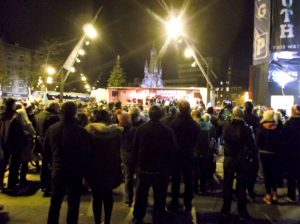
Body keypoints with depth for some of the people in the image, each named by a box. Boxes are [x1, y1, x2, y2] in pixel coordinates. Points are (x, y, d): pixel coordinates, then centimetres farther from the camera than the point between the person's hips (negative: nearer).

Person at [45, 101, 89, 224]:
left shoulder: (51, 129, -6)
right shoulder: (80, 131, -20)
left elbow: (46, 150, 6)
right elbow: (85, 153, -12)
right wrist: (83, 168, 5)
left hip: (57, 169, 4)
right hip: (75, 171, -4)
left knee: (55, 201, 19)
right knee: (73, 203, 10)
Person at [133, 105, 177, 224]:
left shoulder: (140, 129, -8)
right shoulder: (167, 130, -14)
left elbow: (135, 148, -2)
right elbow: (172, 150, -7)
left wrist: (138, 163, 10)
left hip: (143, 167, 2)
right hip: (161, 169, -2)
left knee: (141, 196, 17)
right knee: (159, 197, 12)